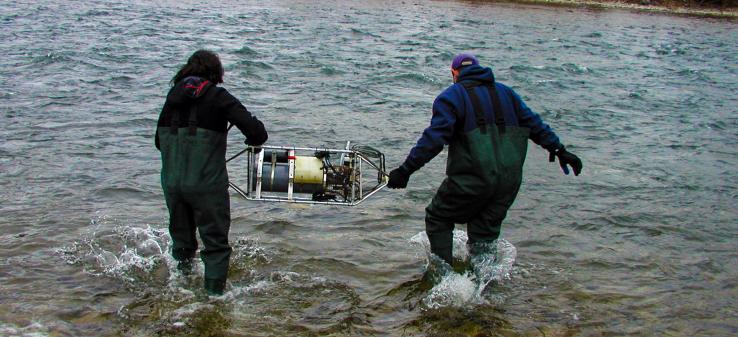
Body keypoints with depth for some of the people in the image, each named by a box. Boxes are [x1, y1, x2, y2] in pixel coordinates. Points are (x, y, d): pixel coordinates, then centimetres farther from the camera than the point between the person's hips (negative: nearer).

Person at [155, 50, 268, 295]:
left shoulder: (174, 96, 8)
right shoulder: (217, 97, -7)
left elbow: (159, 141, 17)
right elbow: (256, 132, -15)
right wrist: (254, 139, 7)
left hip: (172, 183, 5)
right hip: (206, 185, -5)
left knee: (181, 240, 22)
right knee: (216, 242, 7)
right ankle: (214, 294, 9)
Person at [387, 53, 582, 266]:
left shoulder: (451, 96, 1)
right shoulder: (505, 92, 18)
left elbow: (434, 138, -11)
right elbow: (533, 123, 16)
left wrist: (406, 169, -11)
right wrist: (559, 150, 21)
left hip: (471, 180, -5)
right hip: (509, 179, 5)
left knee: (438, 219, 12)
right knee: (485, 231, 16)